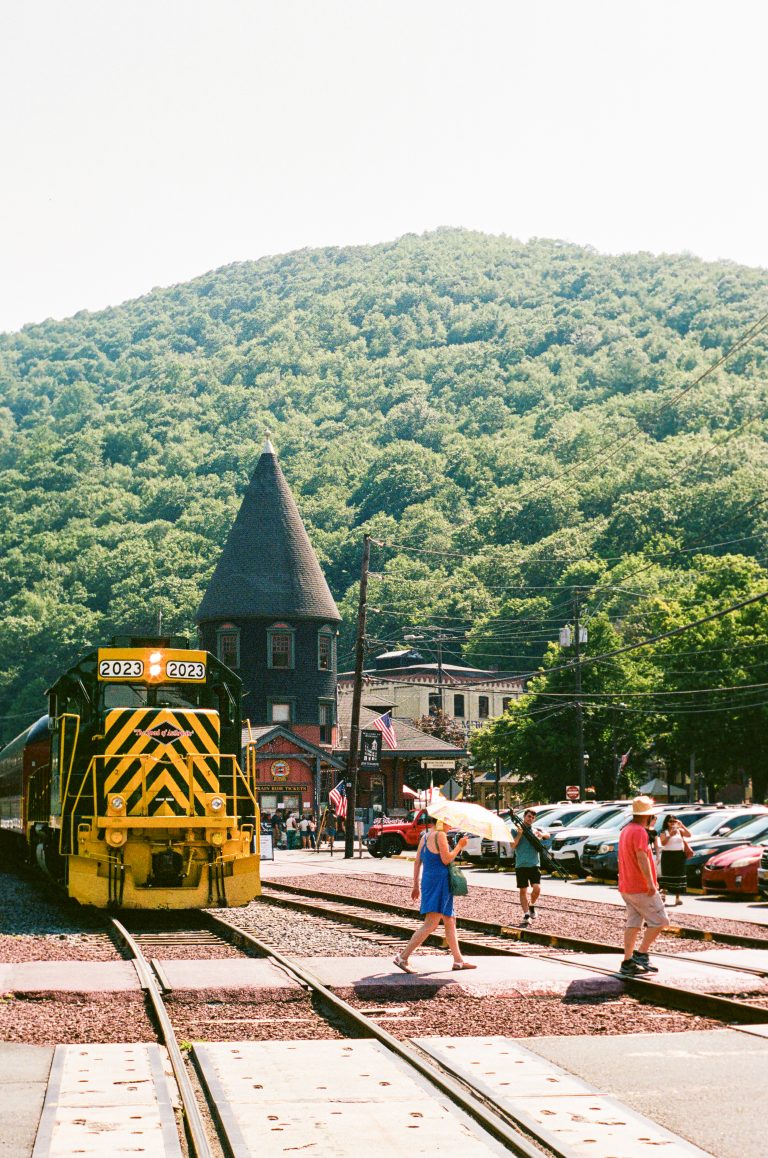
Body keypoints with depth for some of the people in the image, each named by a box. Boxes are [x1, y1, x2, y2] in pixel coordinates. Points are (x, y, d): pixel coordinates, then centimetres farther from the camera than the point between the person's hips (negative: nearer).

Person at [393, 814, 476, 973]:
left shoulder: (425, 837, 15)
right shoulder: (440, 835, -12)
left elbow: (417, 862, 16)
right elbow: (446, 859, -17)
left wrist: (416, 885, 20)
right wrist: (459, 846, -4)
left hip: (429, 881, 10)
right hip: (438, 881, -10)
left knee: (450, 921, 17)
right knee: (431, 924, -12)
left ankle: (458, 960, 22)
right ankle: (403, 957, -15)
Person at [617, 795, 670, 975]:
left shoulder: (626, 830, 16)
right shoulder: (639, 832, -16)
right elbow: (642, 858, -26)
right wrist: (650, 883, -30)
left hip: (626, 887, 10)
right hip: (641, 888, -10)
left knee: (633, 924, 10)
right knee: (659, 921, -3)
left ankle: (627, 962, 8)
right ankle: (641, 954, -5)